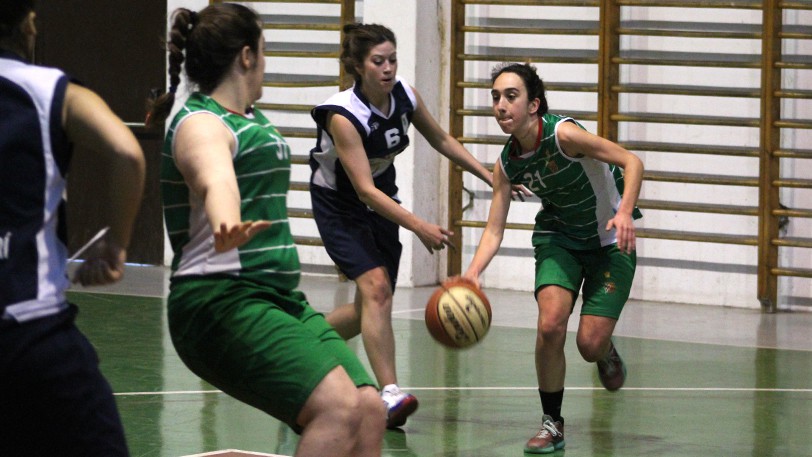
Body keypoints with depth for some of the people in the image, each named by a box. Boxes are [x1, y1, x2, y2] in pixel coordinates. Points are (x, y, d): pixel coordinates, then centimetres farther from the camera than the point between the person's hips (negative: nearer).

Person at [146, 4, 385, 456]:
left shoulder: (252, 119, 16)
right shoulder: (201, 124, -14)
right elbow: (215, 178, -38)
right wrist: (226, 228, -57)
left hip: (280, 298, 10)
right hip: (224, 301, -10)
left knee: (369, 410, -6)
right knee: (339, 407, -27)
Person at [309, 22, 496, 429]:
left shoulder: (405, 96, -12)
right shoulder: (343, 116, -30)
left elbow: (440, 140, 7)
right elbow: (364, 189, -34)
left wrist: (488, 176, 1)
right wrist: (419, 227, -43)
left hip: (382, 201, 7)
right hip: (338, 203, -7)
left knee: (372, 306, 9)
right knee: (376, 287, -25)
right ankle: (390, 394, -30)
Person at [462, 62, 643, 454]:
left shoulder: (562, 134, -28)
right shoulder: (506, 164, -11)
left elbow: (631, 161, -27)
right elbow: (494, 229, -11)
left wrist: (624, 212, -43)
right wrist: (473, 272, -30)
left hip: (610, 242, -3)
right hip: (559, 237, 4)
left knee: (590, 345, -9)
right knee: (550, 324, -20)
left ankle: (606, 352, 32)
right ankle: (552, 424, -2)